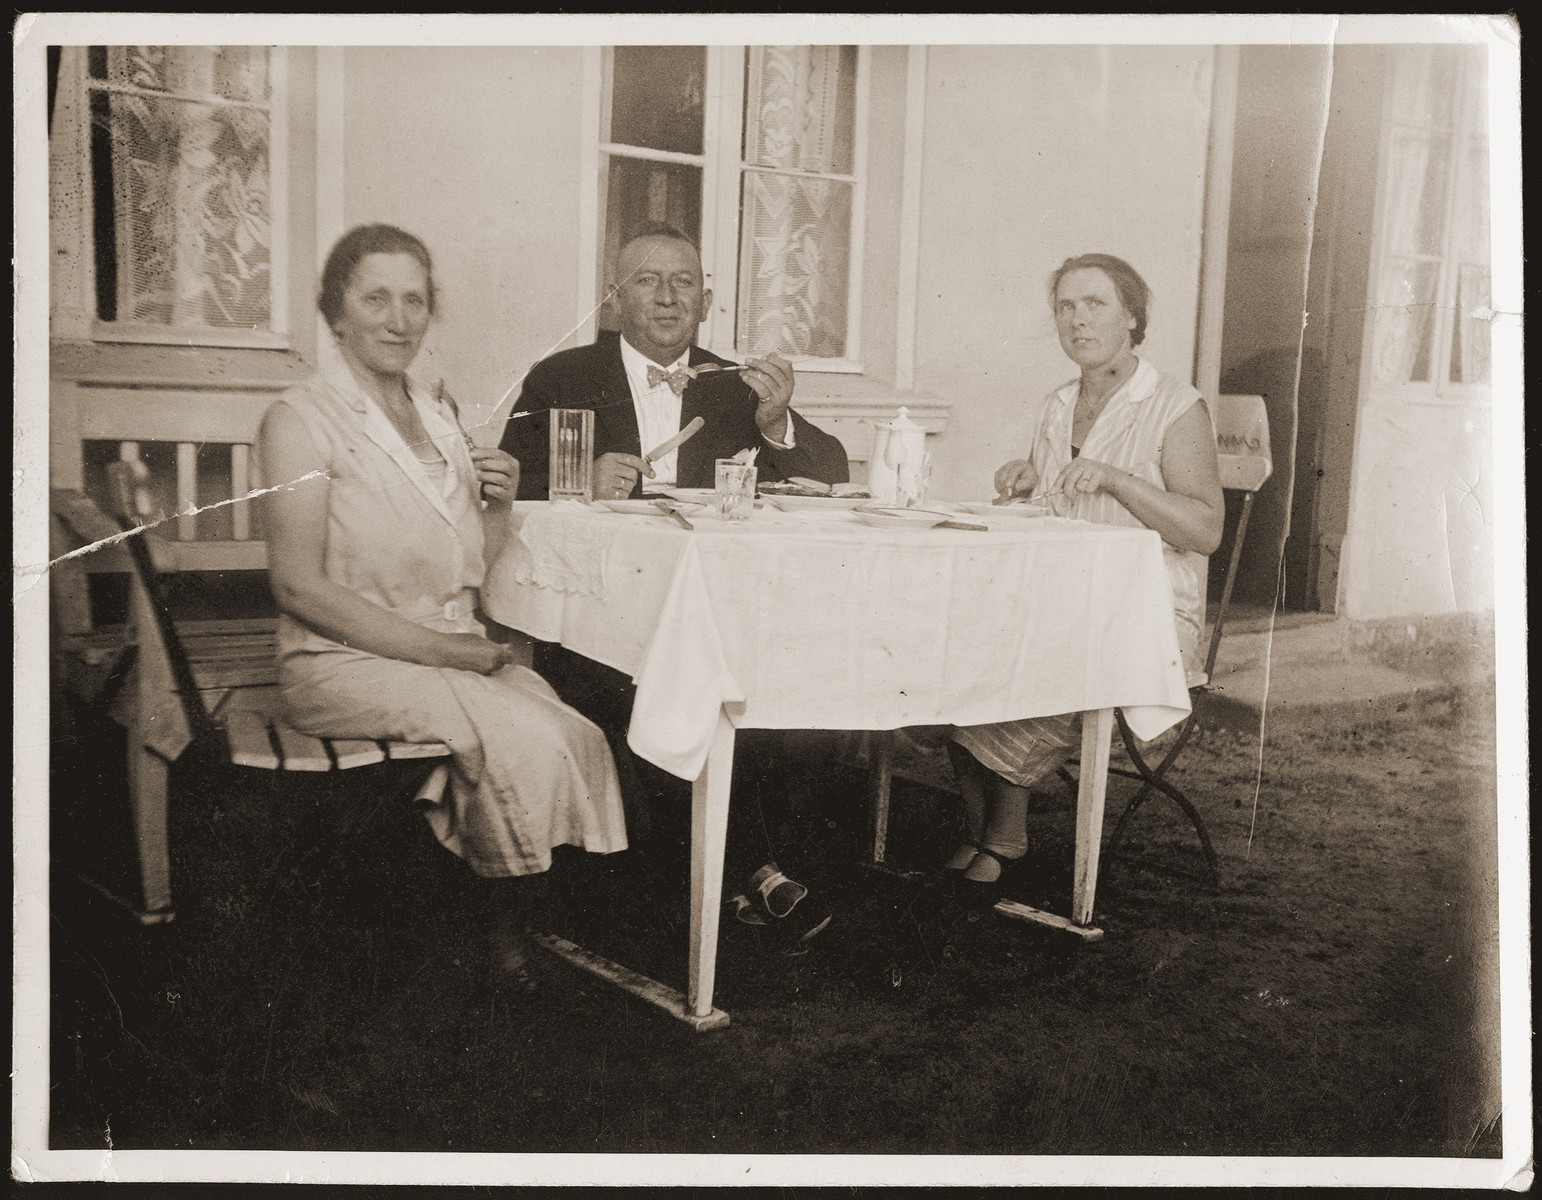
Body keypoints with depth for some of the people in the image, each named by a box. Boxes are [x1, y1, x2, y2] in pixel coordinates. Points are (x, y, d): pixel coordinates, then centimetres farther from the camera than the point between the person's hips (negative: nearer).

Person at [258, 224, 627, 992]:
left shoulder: (439, 414, 16)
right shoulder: (302, 419, -4)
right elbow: (299, 585, -13)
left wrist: (499, 504, -1)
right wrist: (439, 649, -18)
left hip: (456, 650, 6)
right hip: (346, 662, -6)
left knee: (579, 738, -21)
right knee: (523, 740, -27)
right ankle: (503, 931, -3)